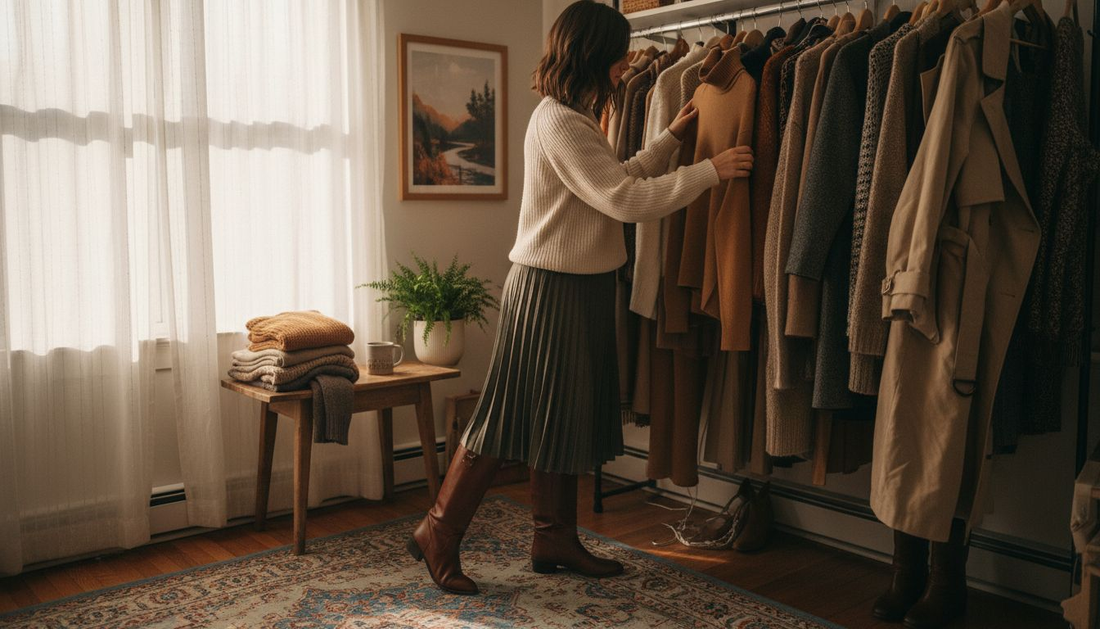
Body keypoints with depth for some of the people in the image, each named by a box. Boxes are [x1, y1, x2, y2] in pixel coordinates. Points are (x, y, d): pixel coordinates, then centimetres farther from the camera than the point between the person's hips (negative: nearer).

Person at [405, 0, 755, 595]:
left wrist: (671, 137, 16)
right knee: (511, 415, -2)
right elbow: (626, 199, -23)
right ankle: (438, 532, 12)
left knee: (562, 417, 14)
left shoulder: (575, 118, 14)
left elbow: (620, 180, 19)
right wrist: (710, 170, -16)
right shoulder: (558, 122, -18)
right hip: (549, 289, -10)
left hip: (580, 289, 10)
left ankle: (555, 537, 26)